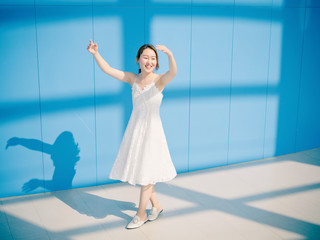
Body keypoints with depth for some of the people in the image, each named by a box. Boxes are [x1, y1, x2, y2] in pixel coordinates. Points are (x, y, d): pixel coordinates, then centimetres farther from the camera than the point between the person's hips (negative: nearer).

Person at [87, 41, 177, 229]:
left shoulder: (159, 80, -11)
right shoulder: (132, 79, 1)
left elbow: (173, 72, -33)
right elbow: (108, 70, -2)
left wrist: (170, 54, -52)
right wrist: (96, 54, -17)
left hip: (152, 130, -5)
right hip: (135, 129, 5)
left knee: (146, 172, 3)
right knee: (139, 169, 14)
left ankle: (141, 214, 20)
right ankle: (156, 205, 34)